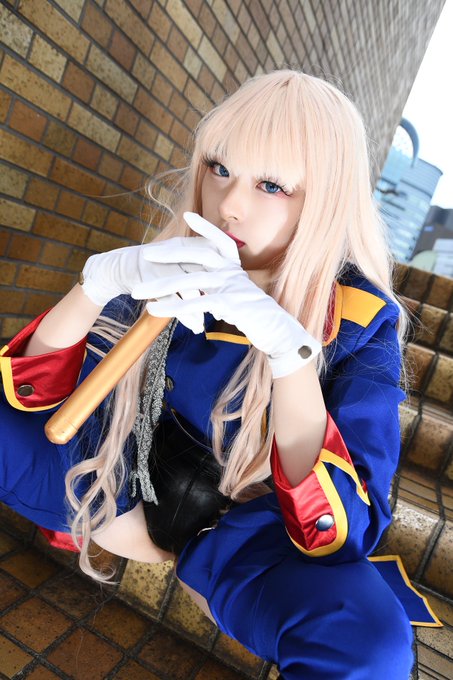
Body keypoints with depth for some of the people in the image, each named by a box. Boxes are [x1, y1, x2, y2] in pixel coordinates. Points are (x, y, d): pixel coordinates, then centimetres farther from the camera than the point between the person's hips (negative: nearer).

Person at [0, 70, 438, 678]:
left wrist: (291, 351, -36)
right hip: (130, 477, 4)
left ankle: (196, 557, -3)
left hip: (248, 525, -3)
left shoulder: (361, 321, -19)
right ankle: (185, 554, -2)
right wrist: (103, 279, -29)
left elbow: (342, 534, -24)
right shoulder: (172, 266, -12)